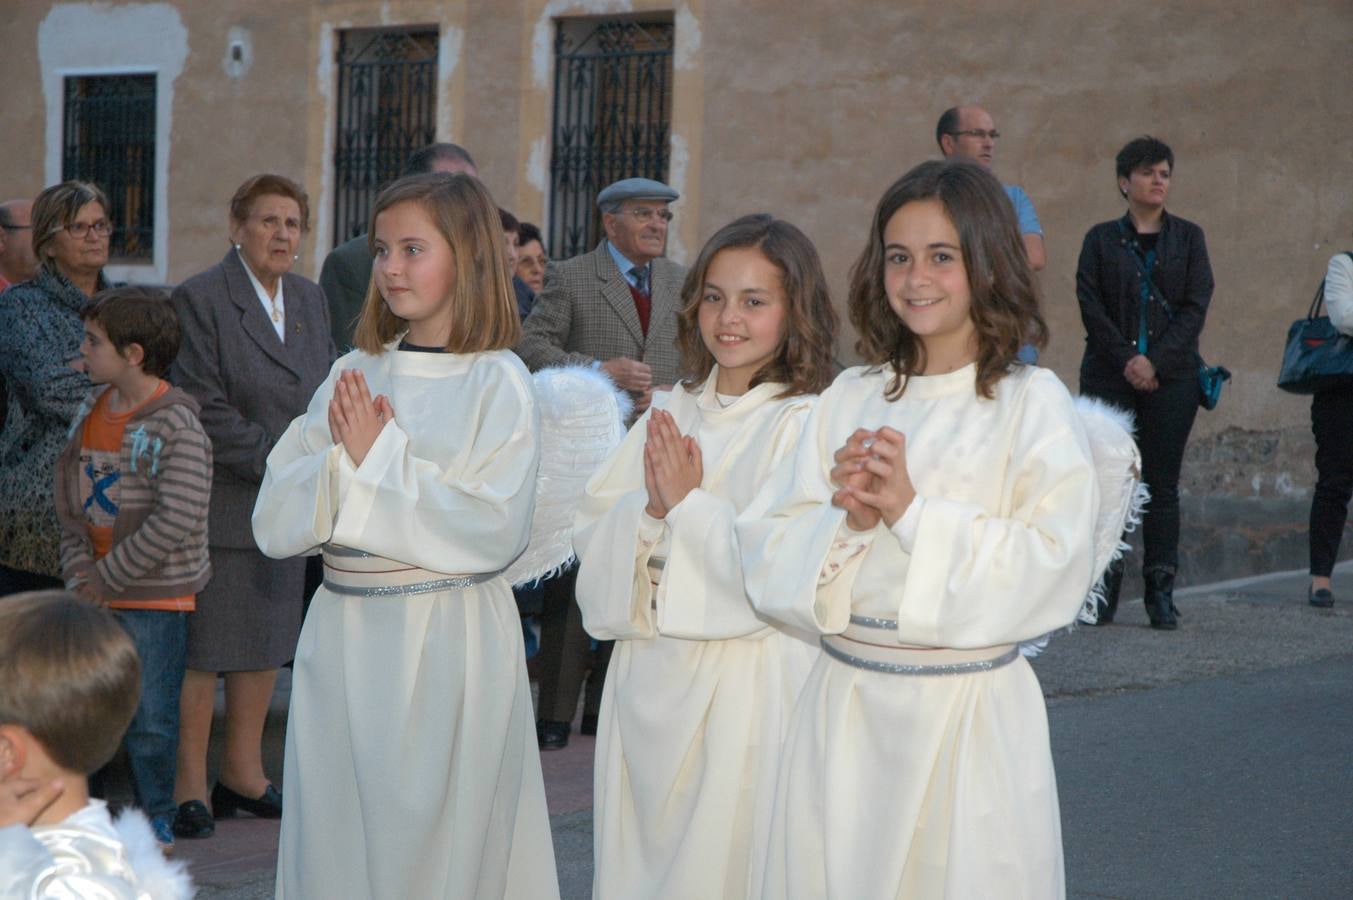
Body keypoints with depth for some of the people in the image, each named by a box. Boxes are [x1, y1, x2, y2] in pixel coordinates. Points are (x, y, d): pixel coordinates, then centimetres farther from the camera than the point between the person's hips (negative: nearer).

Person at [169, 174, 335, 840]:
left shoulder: (310, 300, 12)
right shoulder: (199, 298, -10)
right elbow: (203, 407, -16)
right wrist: (279, 461, -17)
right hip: (216, 502, -7)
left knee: (267, 641, 12)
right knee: (200, 646, -3)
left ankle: (243, 773, 24)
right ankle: (188, 785, 6)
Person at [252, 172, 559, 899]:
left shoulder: (497, 382, -5)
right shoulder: (353, 374, 8)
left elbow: (490, 532, -16)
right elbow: (274, 524, 2)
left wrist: (381, 456, -15)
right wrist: (344, 457, -15)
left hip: (448, 644, -4)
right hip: (343, 640, 5)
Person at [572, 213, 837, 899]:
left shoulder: (805, 424, -9)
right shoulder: (669, 415, 9)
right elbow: (592, 535, 7)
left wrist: (688, 504, -14)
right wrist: (650, 509, -12)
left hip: (746, 681, -6)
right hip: (648, 680, 6)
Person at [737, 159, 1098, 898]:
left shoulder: (1033, 405, -4)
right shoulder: (849, 399, 7)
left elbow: (1052, 572, -15)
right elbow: (766, 556, 3)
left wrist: (912, 511, -18)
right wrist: (847, 519, -15)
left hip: (971, 719, -3)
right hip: (843, 712, 4)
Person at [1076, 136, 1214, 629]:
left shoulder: (1188, 237, 9)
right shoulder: (1101, 239, 8)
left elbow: (1195, 307, 1)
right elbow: (1091, 306, -1)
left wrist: (1156, 361, -10)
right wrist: (1127, 359, -12)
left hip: (1171, 379, 0)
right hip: (1109, 376, 0)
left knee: (1162, 482, -1)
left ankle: (1161, 592, 1)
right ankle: (1104, 586, 2)